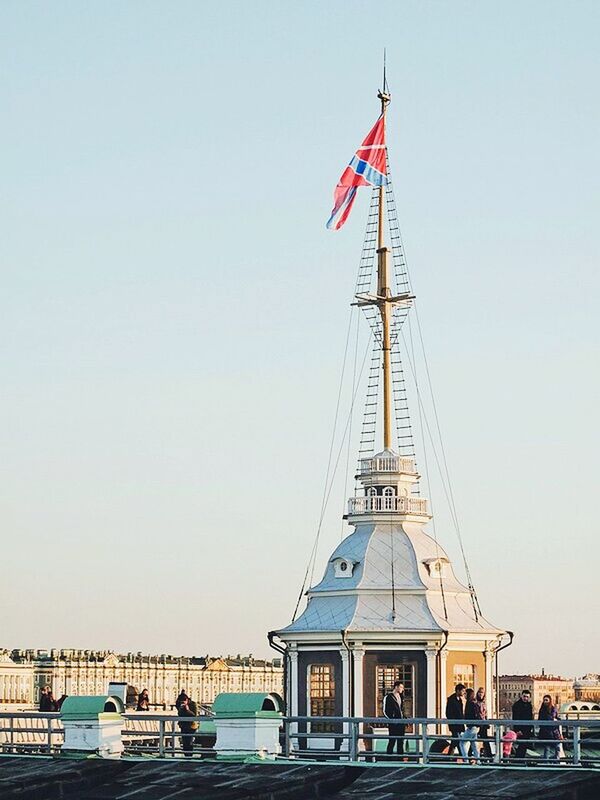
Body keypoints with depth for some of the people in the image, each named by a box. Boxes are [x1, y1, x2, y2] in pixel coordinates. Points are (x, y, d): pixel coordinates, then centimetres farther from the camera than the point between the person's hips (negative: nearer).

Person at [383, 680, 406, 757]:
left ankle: (400, 754, 13)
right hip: (393, 724, -7)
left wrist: (404, 718, 12)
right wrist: (391, 720, -13)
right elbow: (385, 711, -9)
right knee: (392, 740, -6)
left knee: (401, 741, 8)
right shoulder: (389, 697, -8)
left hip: (401, 722, 7)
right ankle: (389, 755, -1)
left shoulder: (401, 696, 15)